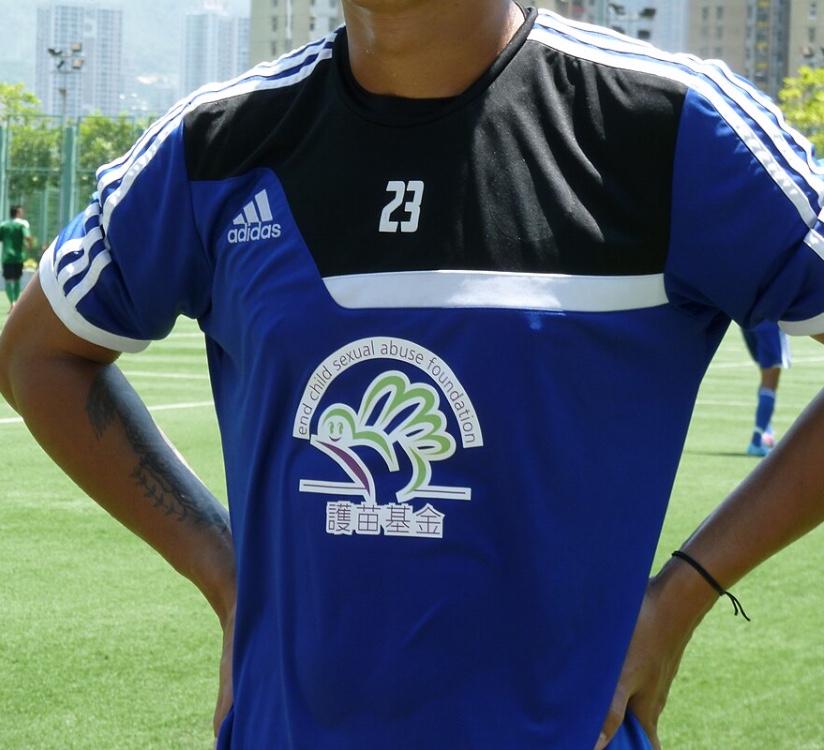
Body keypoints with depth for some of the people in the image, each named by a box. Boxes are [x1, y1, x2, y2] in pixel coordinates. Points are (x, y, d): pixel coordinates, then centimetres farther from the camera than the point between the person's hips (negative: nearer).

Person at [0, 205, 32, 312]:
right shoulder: (22, 223, -1)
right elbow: (27, 237, -15)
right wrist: (28, 245, 3)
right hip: (18, 256, -1)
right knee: (17, 280, 15)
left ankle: (12, 302, -20)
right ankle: (15, 301, 14)